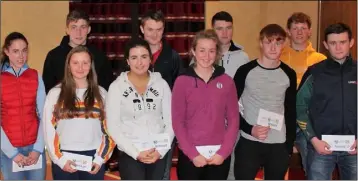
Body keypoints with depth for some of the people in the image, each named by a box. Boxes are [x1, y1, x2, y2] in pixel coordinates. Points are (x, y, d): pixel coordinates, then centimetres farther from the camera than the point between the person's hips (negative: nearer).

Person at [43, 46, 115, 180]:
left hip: (93, 160, 1)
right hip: (64, 161, -1)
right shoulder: (55, 93, 3)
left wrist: (100, 159, -3)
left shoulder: (101, 93, 7)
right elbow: (49, 130, 0)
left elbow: (109, 129, 5)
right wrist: (60, 159, -7)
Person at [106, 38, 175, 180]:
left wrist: (160, 150, -8)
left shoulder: (161, 84, 4)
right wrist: (136, 152, -11)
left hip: (159, 154, 3)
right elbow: (113, 127, -5)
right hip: (130, 155, -2)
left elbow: (170, 121, 4)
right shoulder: (117, 87, -3)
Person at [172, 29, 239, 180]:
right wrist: (192, 153, -10)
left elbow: (233, 119, 4)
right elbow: (177, 121, -4)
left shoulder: (226, 81, 4)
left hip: (219, 154, 2)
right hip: (190, 154, -2)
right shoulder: (182, 81, -2)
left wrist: (223, 152, -6)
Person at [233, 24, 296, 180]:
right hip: (249, 143, -2)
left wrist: (289, 145, 6)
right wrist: (249, 129, -13)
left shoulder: (289, 74, 4)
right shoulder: (245, 71, -4)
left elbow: (291, 112, 10)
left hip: (279, 146, 3)